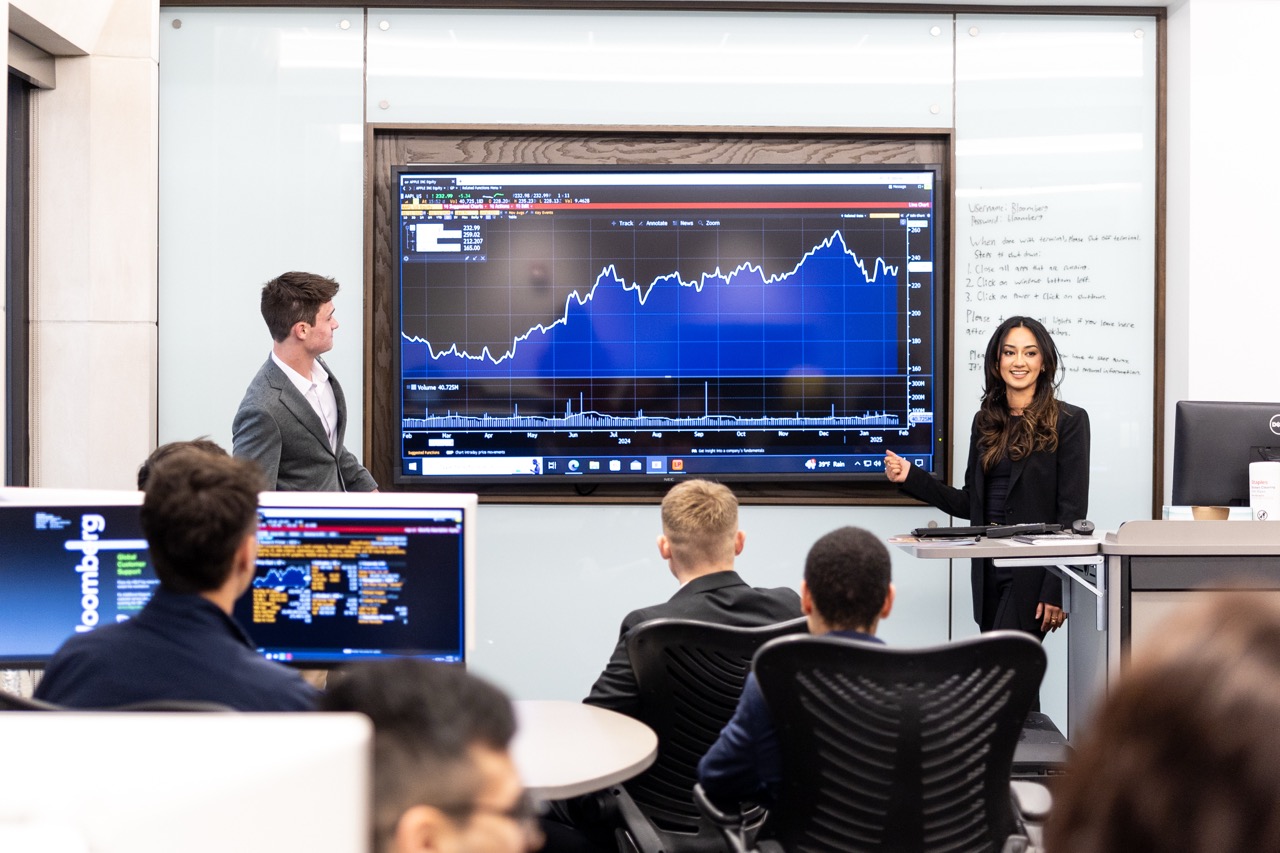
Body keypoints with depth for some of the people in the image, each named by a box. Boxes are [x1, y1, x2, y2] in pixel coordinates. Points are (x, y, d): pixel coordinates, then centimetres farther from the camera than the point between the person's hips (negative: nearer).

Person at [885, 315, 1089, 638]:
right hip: (989, 571, 6)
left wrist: (1056, 591, -15)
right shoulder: (986, 421, 13)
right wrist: (911, 477, 5)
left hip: (1034, 574, -6)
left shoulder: (1068, 421, -3)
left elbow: (1072, 511, -8)